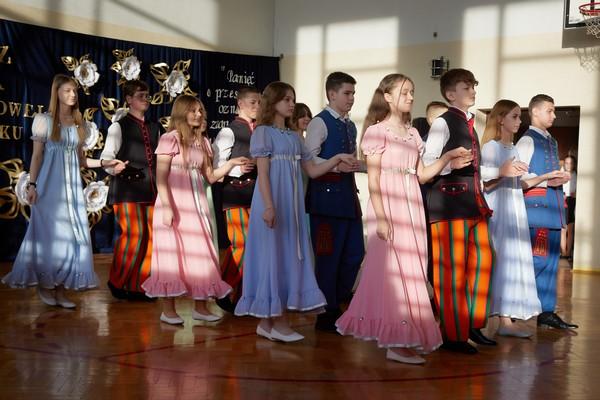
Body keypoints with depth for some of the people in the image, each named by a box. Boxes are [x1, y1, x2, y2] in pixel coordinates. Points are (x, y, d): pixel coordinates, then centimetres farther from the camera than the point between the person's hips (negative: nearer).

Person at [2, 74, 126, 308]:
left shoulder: (80, 124, 13)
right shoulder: (44, 120, 0)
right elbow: (37, 155, -1)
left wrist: (105, 163, 4)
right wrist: (32, 185, -8)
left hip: (72, 187, 4)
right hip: (49, 185, -4)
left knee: (71, 235, 0)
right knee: (50, 234, -4)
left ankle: (61, 289, 6)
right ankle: (45, 285, 11)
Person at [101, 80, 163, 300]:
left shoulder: (154, 128, 18)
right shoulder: (119, 126, 1)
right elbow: (106, 158, -5)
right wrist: (123, 171, -22)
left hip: (151, 190, 6)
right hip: (127, 190, -6)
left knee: (151, 237, 2)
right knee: (133, 236, -11)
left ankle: (138, 285, 13)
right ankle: (117, 282, 9)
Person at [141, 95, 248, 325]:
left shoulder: (202, 142, 13)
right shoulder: (170, 139, -7)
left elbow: (210, 177, 11)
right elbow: (161, 178, -12)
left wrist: (231, 164, -3)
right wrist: (166, 207, -19)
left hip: (196, 206, 6)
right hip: (175, 205, -6)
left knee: (200, 253, 6)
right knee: (172, 253, -2)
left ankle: (200, 306, 13)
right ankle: (168, 309, 5)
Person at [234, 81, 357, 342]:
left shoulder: (294, 137, 15)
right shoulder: (263, 132, -4)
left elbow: (313, 171, 14)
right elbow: (262, 173, -12)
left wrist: (337, 158, 1)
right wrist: (268, 206, -20)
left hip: (292, 206, 7)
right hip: (273, 204, -7)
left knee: (289, 257, 6)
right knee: (271, 256, -4)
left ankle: (276, 320, 11)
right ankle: (268, 321, 3)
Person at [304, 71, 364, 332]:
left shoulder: (350, 126, 20)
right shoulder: (320, 123, -7)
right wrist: (337, 166, -23)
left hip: (348, 194, 8)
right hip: (326, 194, -8)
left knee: (355, 253, 10)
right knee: (328, 256, -2)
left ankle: (340, 300, 26)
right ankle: (327, 315, 9)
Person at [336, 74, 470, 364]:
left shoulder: (413, 133, 17)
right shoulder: (377, 131, -5)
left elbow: (421, 175, 16)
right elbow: (373, 180, -10)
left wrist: (448, 157, 5)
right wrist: (381, 218, -17)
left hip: (411, 209, 7)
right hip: (388, 208, -7)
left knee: (411, 270, 7)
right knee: (394, 269, -6)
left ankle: (394, 336, 17)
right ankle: (398, 342, -1)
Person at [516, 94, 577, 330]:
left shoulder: (552, 142, 20)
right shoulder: (527, 140, -5)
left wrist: (561, 179, 7)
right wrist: (545, 179, -21)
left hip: (553, 204, 9)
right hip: (536, 204, -8)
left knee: (551, 258, 7)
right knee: (538, 257, -11)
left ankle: (546, 311, 11)